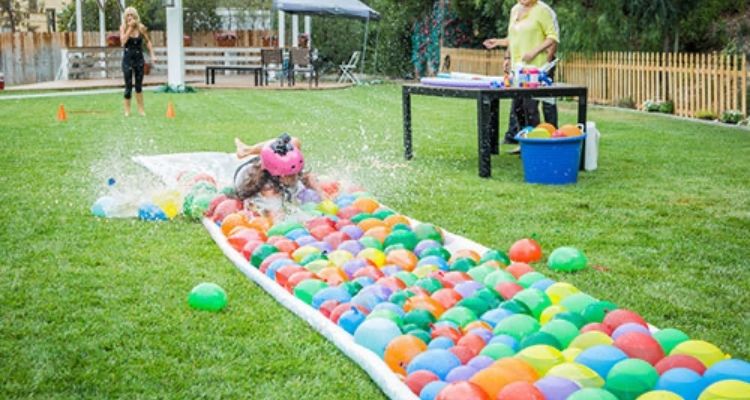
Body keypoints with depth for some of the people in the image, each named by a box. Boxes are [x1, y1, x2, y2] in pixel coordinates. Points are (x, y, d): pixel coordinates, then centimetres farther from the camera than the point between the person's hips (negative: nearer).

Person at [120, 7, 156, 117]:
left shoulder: (141, 27, -2)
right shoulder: (123, 27, -5)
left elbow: (148, 41, 9)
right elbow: (123, 41, -19)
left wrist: (152, 55, 1)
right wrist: (130, 28, -20)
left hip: (139, 58, 1)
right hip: (128, 58, -1)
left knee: (139, 85, 7)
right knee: (128, 85, -2)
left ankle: (141, 109, 13)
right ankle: (127, 110, 6)